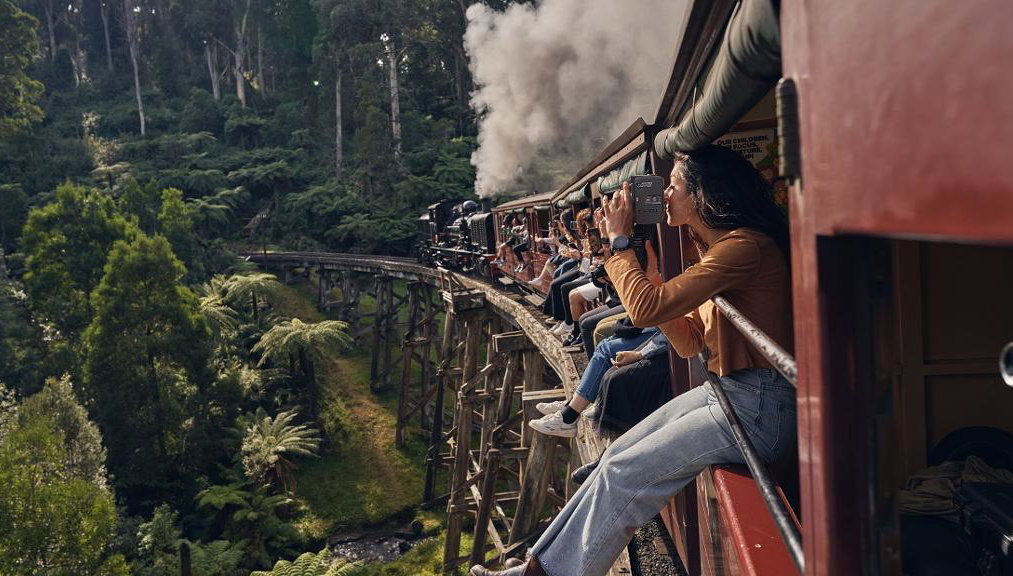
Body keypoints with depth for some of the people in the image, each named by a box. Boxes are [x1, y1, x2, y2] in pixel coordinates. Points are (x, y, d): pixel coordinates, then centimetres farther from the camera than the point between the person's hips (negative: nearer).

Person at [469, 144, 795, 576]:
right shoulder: (717, 249, 14)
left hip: (756, 407, -9)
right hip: (723, 391, 9)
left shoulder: (745, 246, -19)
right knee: (617, 455, 4)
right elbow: (688, 342, 12)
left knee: (625, 474, -7)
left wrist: (620, 241, -10)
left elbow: (647, 309, -25)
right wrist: (647, 269, 5)